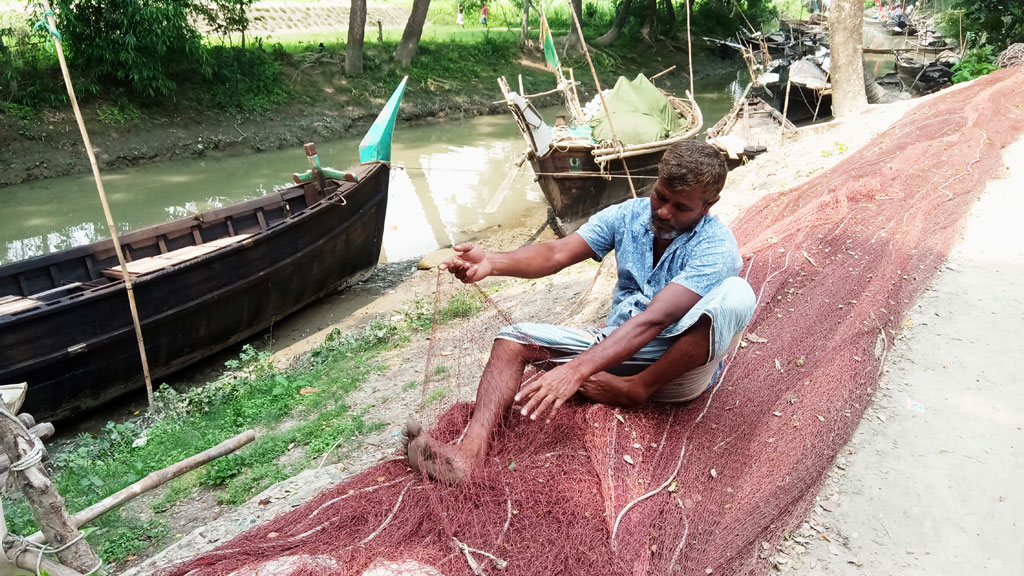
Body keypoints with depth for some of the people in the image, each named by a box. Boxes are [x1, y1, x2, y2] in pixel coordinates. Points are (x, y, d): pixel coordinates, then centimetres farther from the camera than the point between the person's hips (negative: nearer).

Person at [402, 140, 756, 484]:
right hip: (617, 348, 5)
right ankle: (469, 453, -32)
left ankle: (635, 389, -19)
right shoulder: (629, 215, -3)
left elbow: (653, 320, -32)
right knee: (514, 339, -10)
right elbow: (557, 254, -16)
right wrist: (491, 263, -36)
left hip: (680, 368, -5)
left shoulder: (716, 247, -20)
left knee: (735, 294, -32)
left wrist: (576, 370, -43)